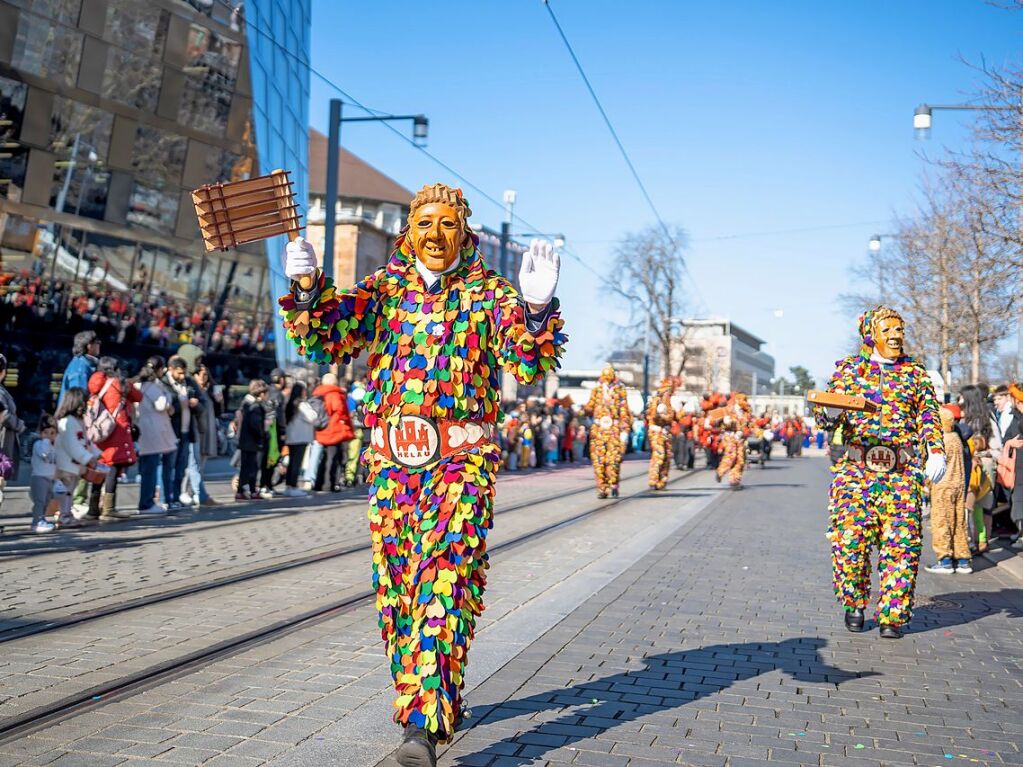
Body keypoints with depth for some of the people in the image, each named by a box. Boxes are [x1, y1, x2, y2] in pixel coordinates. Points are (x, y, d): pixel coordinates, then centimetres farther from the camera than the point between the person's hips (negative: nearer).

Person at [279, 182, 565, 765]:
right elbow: (322, 342, 5)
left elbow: (529, 366, -9)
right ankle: (441, 700, 28)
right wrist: (307, 290, -13)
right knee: (396, 591, 10)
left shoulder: (490, 294, 3)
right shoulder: (383, 290, 11)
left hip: (462, 461, -4)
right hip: (392, 462, 4)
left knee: (441, 585, -14)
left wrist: (536, 310, -29)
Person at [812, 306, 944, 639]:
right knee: (849, 538, -6)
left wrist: (936, 450, -8)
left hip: (903, 471, 1)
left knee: (901, 542, -4)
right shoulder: (848, 369, 11)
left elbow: (929, 415, 9)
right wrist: (829, 414, -17)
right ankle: (854, 604, 15)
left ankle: (892, 615, 7)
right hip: (856, 468, 0)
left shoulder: (915, 372, 14)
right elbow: (825, 416, 7)